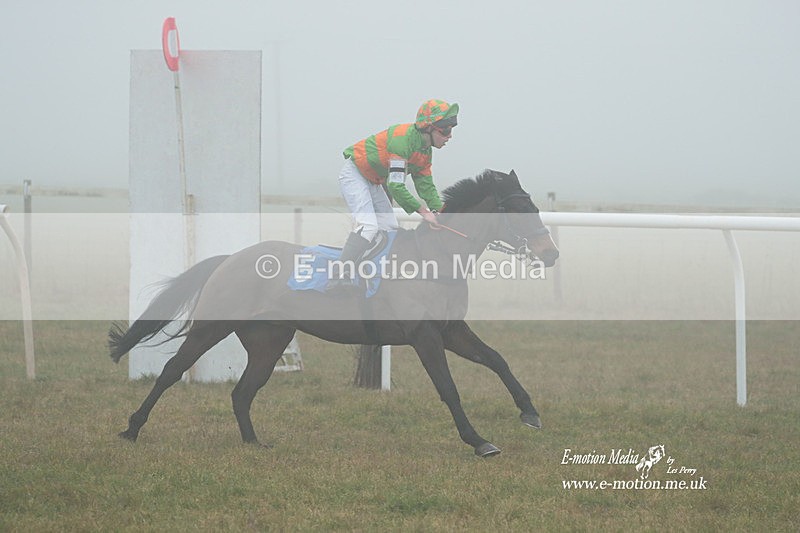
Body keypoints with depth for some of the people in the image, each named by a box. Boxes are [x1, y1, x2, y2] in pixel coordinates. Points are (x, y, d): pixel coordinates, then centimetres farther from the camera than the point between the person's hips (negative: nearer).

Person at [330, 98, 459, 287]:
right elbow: (395, 186, -33)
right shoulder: (403, 139, -29)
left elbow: (426, 186, 6)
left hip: (374, 182, 10)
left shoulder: (425, 151, 2)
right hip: (354, 174, -10)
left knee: (390, 229, 6)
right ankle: (342, 276, -31)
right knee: (369, 226, -25)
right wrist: (423, 210, -30)